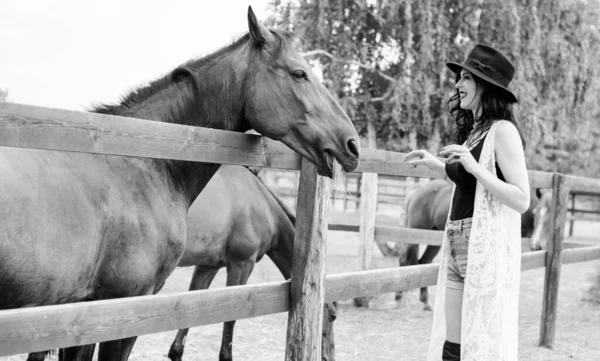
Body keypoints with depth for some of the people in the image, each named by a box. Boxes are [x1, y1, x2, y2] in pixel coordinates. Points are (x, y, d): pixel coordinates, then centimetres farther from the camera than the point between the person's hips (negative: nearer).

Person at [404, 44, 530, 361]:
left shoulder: (503, 131, -10)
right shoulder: (471, 131, 14)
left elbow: (521, 200, -16)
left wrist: (474, 167, -23)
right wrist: (433, 163, 22)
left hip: (487, 251, -8)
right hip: (457, 248, 8)